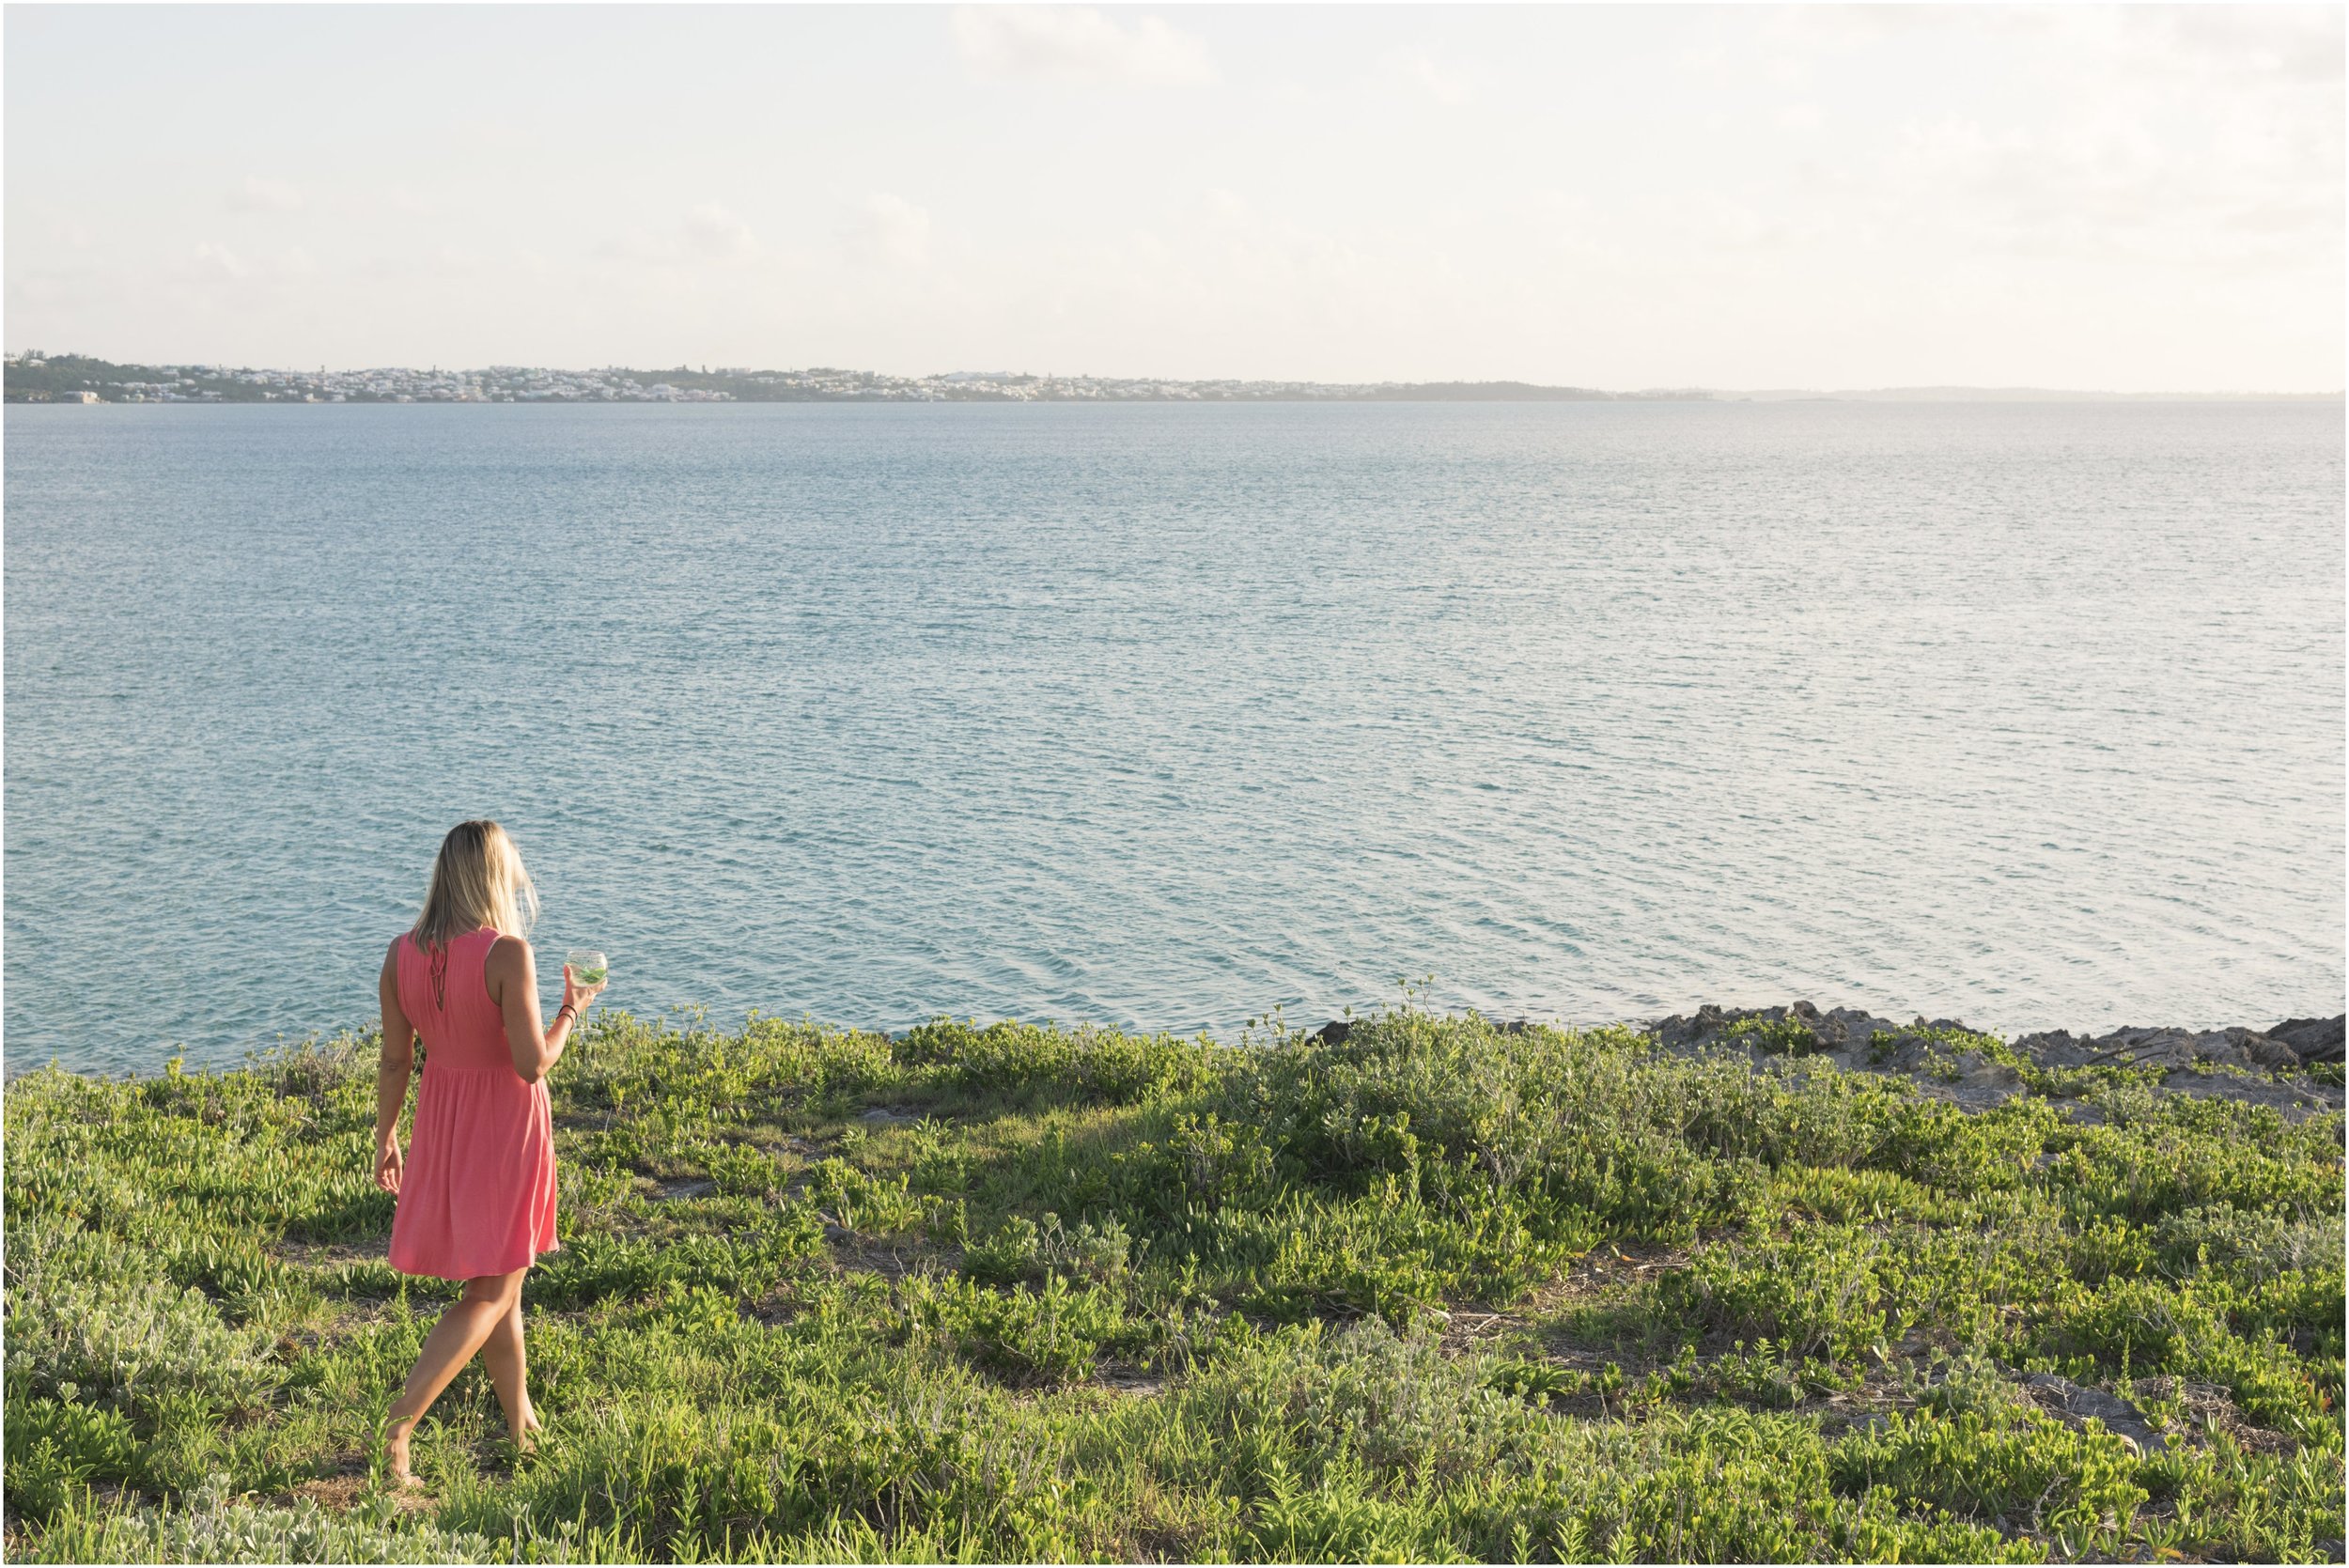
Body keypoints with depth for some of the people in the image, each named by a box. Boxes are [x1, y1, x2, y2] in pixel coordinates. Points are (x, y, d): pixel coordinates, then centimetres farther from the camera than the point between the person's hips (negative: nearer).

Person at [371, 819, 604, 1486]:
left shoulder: (402, 954, -5)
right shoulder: (507, 954, -22)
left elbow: (394, 1059, 2)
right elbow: (532, 1064, -21)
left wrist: (386, 1137, 14)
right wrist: (572, 1010, -5)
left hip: (441, 1119, 6)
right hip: (505, 1129, -6)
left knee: (499, 1281, 21)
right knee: (491, 1292, 5)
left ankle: (522, 1424, 33)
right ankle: (399, 1425, -6)